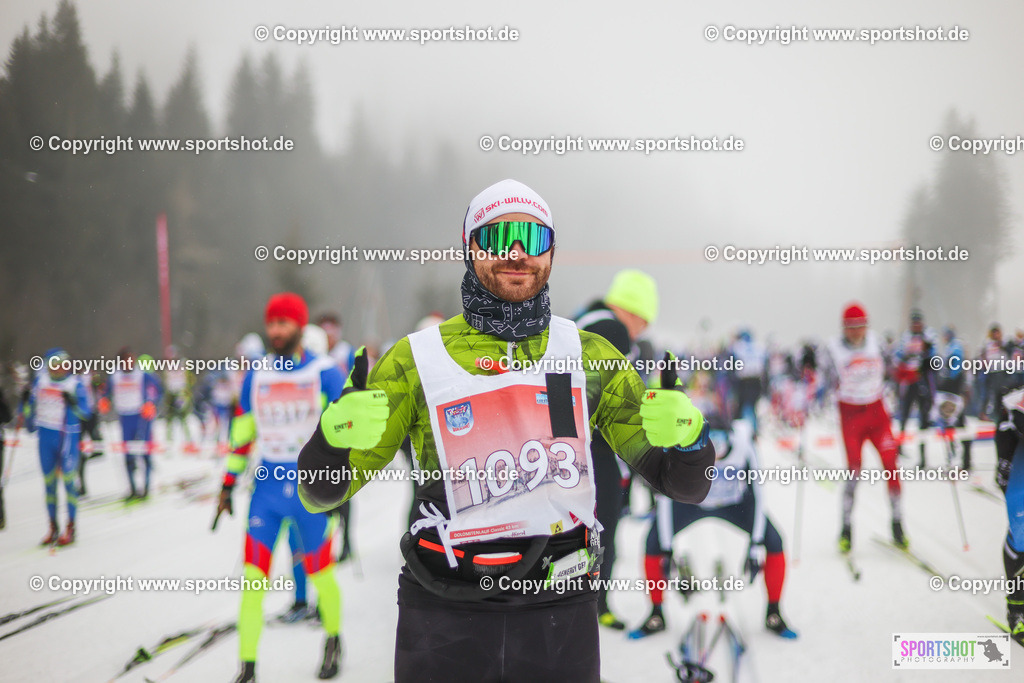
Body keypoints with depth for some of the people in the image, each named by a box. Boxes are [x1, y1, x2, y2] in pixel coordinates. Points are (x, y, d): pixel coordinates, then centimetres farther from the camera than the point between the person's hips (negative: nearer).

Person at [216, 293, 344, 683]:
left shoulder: (324, 374, -5)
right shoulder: (256, 377, 5)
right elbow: (242, 432, 13)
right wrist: (228, 484, 13)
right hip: (267, 488, 2)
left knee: (319, 572, 10)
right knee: (253, 578, -6)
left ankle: (333, 641, 36)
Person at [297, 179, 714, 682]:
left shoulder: (590, 357, 5)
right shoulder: (415, 360, 0)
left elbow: (687, 486, 6)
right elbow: (321, 493, 1)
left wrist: (685, 435, -18)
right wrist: (335, 435, -22)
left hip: (561, 616, 1)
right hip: (443, 617, -1)